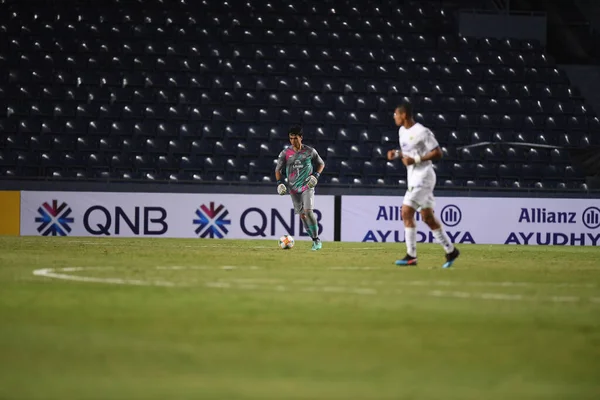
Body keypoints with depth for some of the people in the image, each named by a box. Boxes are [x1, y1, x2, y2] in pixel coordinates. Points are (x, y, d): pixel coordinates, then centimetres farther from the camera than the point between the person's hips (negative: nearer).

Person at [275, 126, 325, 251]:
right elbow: (278, 169, 11)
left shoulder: (310, 151, -3)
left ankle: (317, 240, -12)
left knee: (308, 211, -19)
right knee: (302, 215, 2)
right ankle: (315, 241, 11)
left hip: (307, 186, -3)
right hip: (293, 188, 3)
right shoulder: (285, 153, 1)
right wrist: (279, 182, -3)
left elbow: (321, 164, 11)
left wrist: (316, 175, -5)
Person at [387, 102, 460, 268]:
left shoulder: (422, 132, -15)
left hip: (423, 175, -9)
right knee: (428, 217, 11)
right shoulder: (402, 131, 12)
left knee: (406, 212, -15)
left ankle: (411, 256, -13)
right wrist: (396, 154, 5)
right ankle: (450, 250, 19)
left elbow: (438, 153, -14)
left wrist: (416, 159, -20)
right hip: (413, 177, 9)